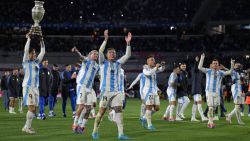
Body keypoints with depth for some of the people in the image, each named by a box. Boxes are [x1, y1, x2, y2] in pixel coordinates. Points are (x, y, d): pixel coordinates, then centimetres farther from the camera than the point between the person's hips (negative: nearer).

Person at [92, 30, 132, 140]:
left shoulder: (118, 63, 13)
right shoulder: (103, 63, 3)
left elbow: (127, 55, 6)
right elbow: (100, 51, -13)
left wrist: (128, 43, -6)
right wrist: (106, 39, -22)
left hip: (116, 91, 3)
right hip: (105, 91, -3)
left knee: (119, 110, -8)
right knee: (102, 111, 0)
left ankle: (120, 134, -11)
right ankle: (95, 131, 16)